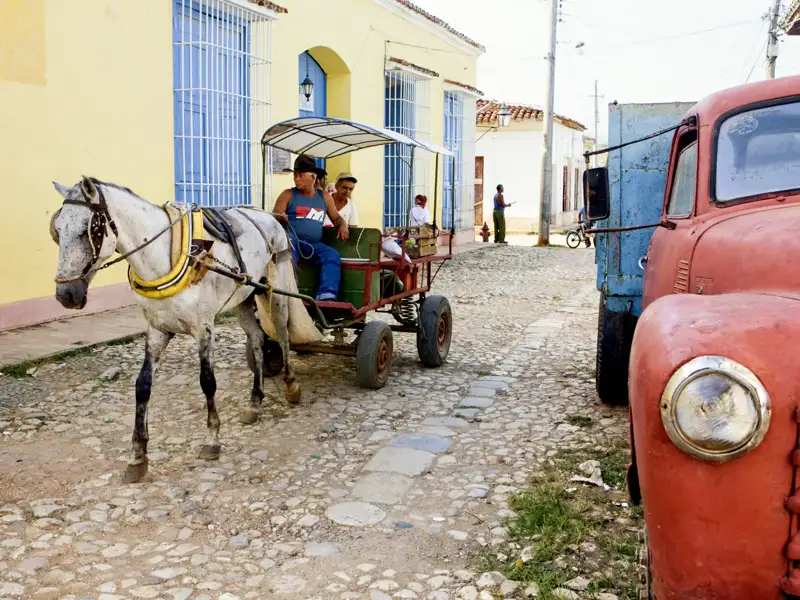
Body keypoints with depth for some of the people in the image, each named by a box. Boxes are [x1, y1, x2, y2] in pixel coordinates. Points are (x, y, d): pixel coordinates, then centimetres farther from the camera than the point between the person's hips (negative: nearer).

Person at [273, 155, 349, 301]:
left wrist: (343, 225, -2)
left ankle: (326, 296, -37)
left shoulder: (324, 197, 16)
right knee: (289, 256, -36)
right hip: (292, 239, -2)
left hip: (314, 244, 2)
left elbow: (335, 218, 23)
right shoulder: (288, 195, 7)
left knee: (332, 255, -24)